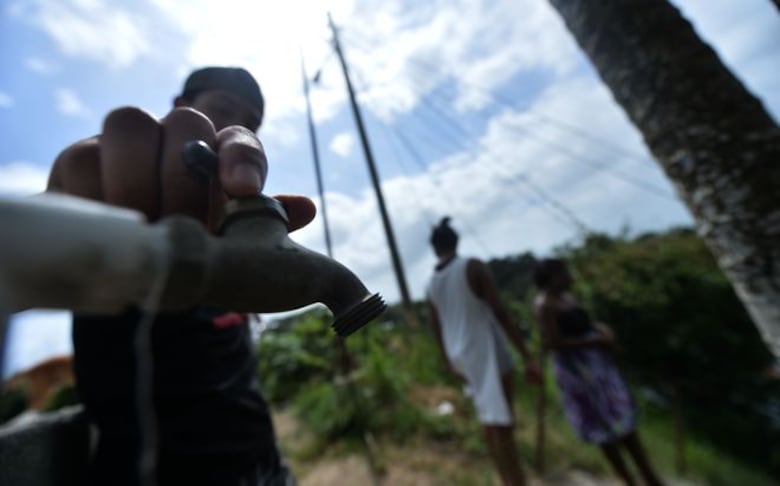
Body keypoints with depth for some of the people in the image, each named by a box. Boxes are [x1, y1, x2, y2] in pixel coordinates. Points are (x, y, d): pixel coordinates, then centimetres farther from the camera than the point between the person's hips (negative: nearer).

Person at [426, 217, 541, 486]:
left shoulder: (431, 285, 4)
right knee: (501, 425, 5)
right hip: (487, 353, -6)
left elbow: (437, 329, 10)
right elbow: (500, 313, -17)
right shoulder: (473, 267, -12)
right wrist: (527, 356, -13)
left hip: (461, 358, 6)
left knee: (490, 423, 22)